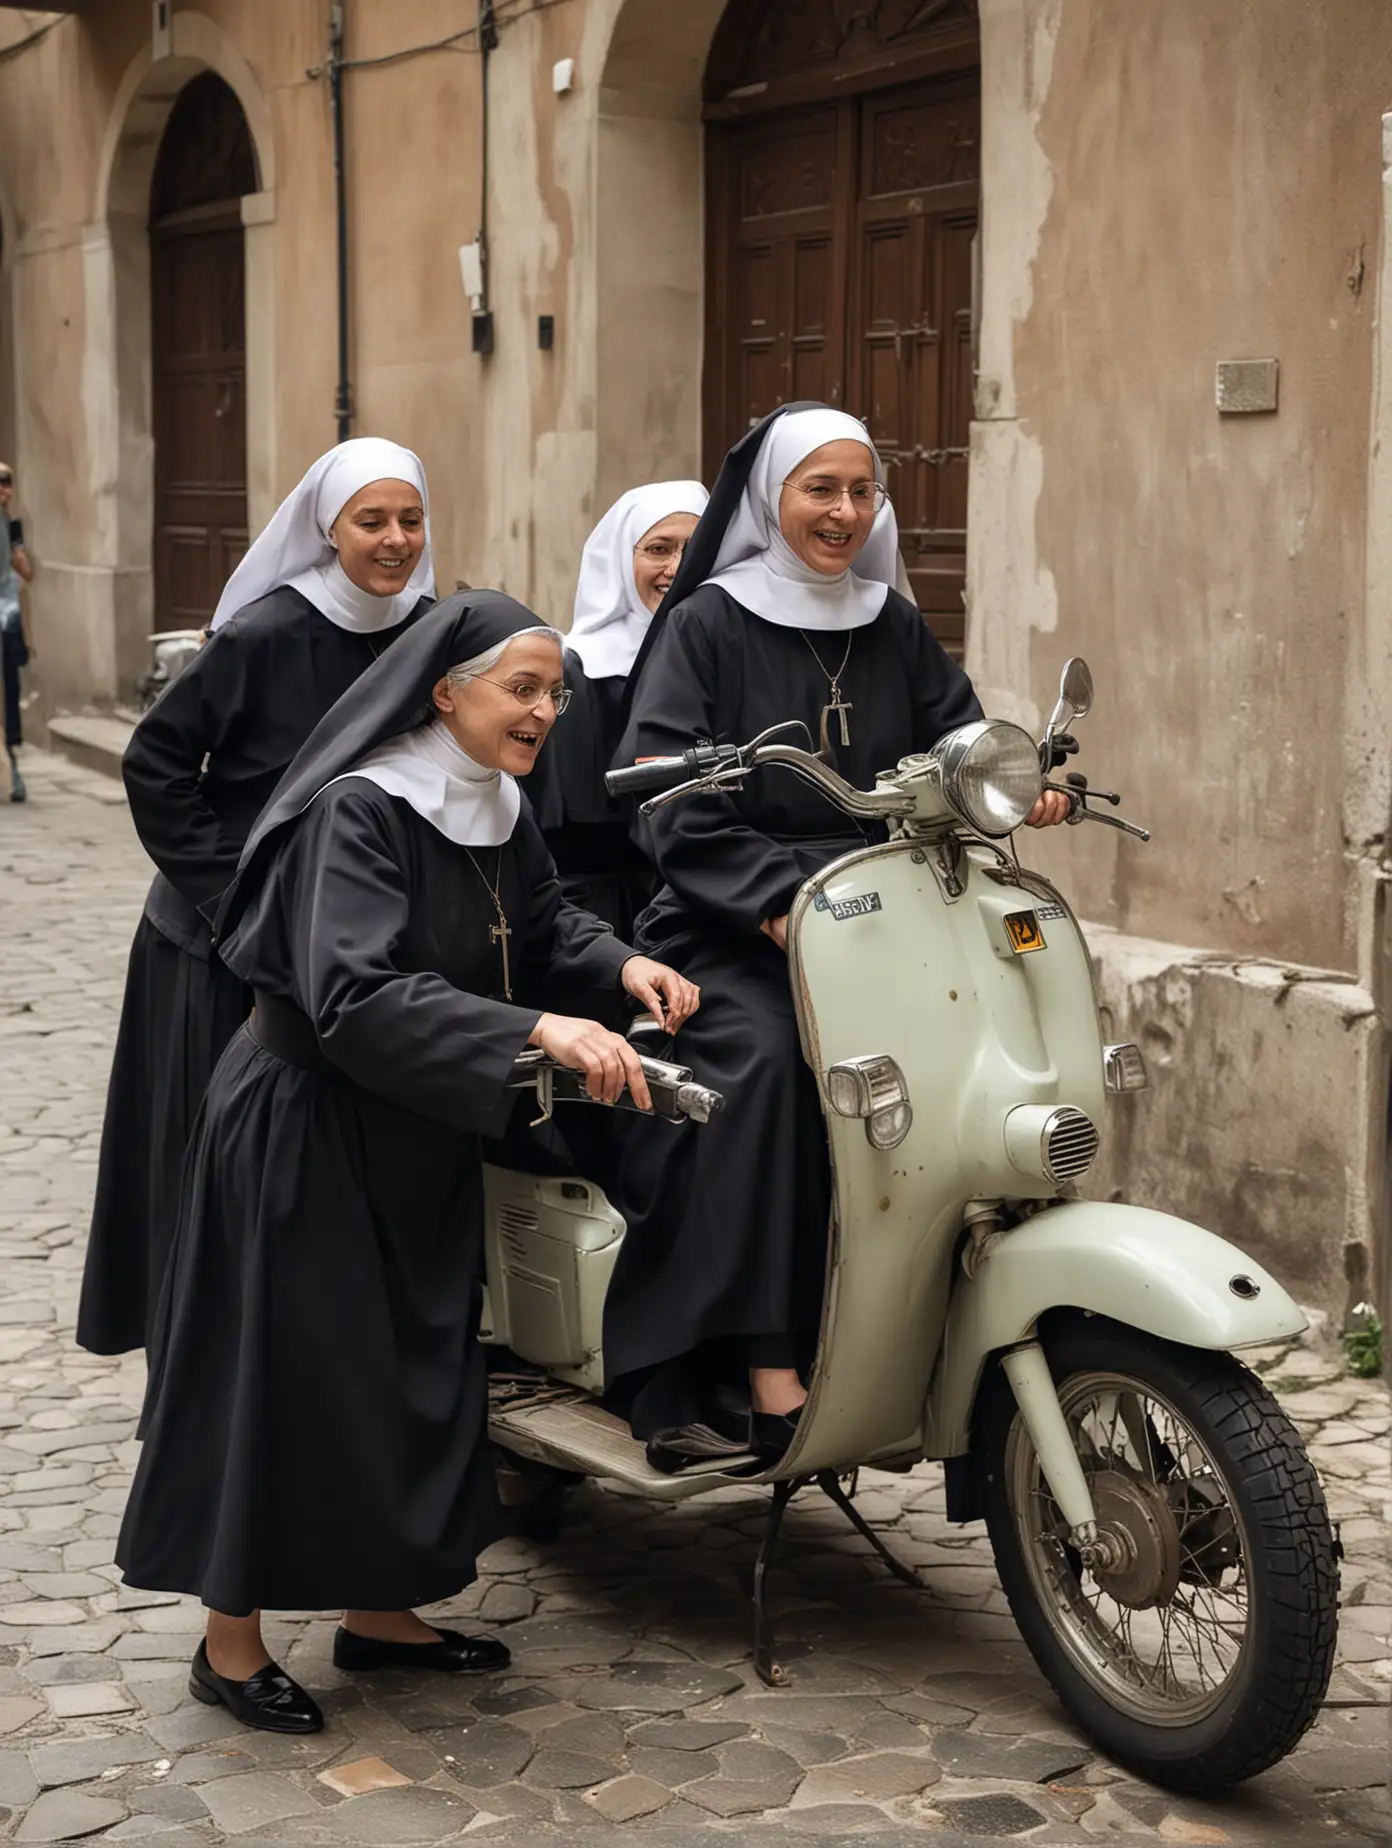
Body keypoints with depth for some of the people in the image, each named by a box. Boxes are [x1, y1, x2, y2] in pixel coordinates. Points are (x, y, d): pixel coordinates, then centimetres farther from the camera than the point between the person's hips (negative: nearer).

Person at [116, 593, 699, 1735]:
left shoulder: (497, 808, 3)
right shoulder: (356, 814, -24)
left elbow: (544, 920, 15)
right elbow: (357, 996, -34)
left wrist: (622, 965, -7)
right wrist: (539, 1031, -41)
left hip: (419, 1142, 9)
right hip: (305, 1135, -9)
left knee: (416, 1367, 15)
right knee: (286, 1373, 0)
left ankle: (376, 1609, 32)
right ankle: (232, 1641, 15)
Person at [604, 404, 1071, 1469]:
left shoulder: (895, 630, 18)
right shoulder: (705, 627, 3)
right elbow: (668, 799, -7)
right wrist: (774, 899, -20)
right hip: (724, 931, -4)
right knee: (766, 1055, -32)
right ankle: (764, 1371, -34)